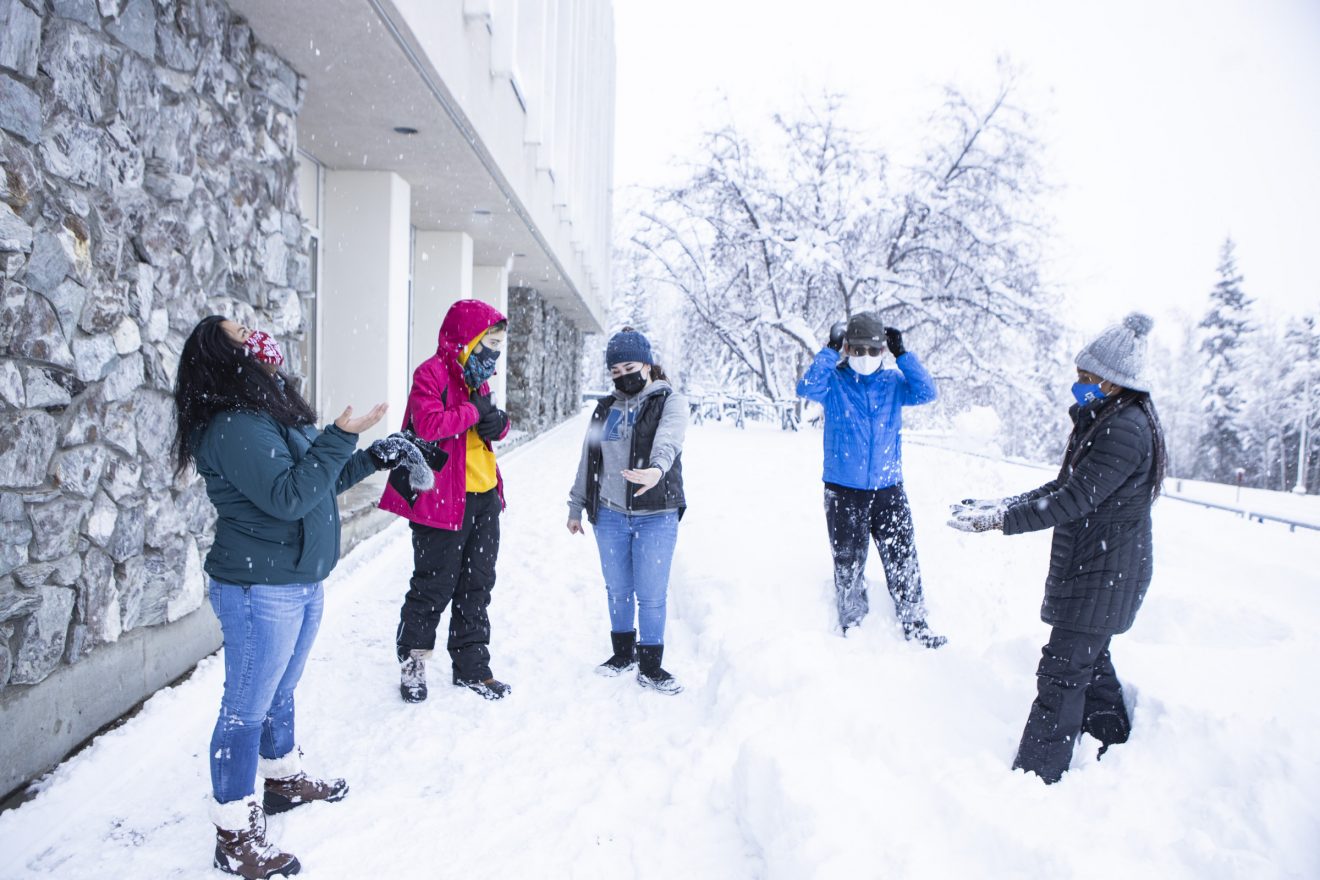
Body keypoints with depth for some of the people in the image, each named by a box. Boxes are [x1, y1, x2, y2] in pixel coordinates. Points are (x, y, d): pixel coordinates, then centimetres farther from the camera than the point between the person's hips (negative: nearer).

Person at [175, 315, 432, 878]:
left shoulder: (270, 411, 12)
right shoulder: (233, 426, -20)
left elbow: (319, 480, 20)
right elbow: (288, 496, -27)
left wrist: (374, 458, 12)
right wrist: (340, 438, -24)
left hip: (300, 582, 10)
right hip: (259, 589, -10)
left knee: (280, 691, 24)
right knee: (247, 707, 2)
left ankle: (284, 778, 43)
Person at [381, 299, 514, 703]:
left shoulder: (476, 375, 16)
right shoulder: (432, 373, -12)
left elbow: (490, 421, 23)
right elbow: (428, 423, -27)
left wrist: (498, 422, 0)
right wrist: (474, 411, -17)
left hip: (484, 495, 9)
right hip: (442, 499, -9)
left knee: (477, 584, 14)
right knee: (435, 585, 2)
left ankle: (472, 666, 26)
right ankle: (412, 661, 23)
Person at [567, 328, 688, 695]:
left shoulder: (670, 402, -3)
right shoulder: (605, 410, 13)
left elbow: (668, 441, -25)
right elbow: (587, 461, 19)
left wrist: (656, 469, -46)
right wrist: (576, 507, 18)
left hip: (656, 516, -4)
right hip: (609, 515, 4)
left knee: (651, 595, 0)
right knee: (618, 589, 14)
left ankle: (650, 666, 16)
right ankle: (623, 653, 33)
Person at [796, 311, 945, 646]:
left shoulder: (893, 382, 4)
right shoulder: (833, 382, -2)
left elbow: (926, 393, -11)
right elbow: (807, 388, -21)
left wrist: (901, 353, -14)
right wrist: (831, 351, -22)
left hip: (888, 489, 2)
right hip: (843, 491, -2)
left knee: (903, 560, 7)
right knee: (848, 562, 9)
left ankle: (915, 625, 22)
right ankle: (851, 625, 25)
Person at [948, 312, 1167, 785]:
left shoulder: (1125, 431, -22)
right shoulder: (1103, 420, 11)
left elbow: (1074, 501, -26)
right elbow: (1063, 487, 13)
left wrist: (1000, 521, -25)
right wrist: (1003, 504, 4)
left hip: (1103, 572, -10)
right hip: (1090, 566, 10)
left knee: (1062, 670, -6)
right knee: (1089, 658, 22)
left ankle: (1036, 776, 2)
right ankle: (1116, 748, 40)